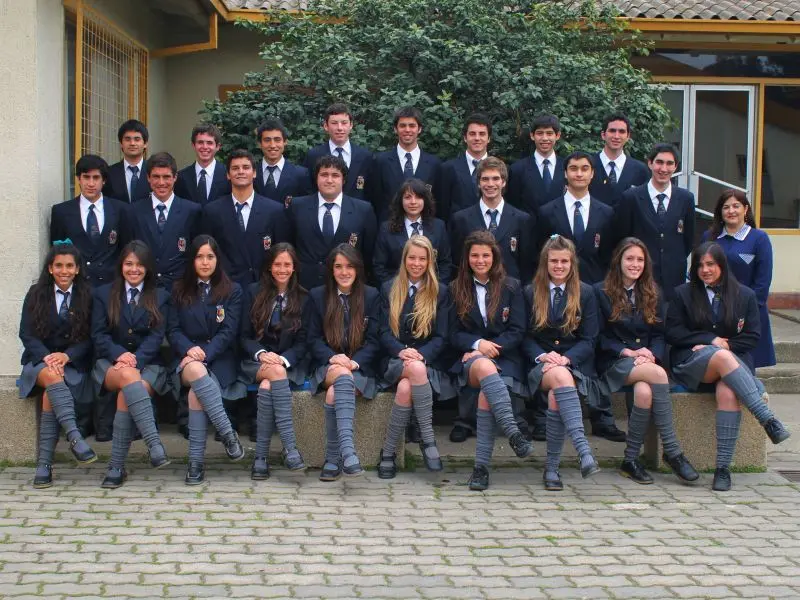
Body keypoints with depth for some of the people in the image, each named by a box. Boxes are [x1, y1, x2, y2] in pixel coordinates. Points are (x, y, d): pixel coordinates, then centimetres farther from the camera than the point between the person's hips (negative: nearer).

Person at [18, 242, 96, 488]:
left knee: (51, 394, -31)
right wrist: (47, 357, -16)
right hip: (40, 360, 1)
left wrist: (67, 355, -16)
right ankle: (75, 438, -49)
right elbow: (26, 333, 1)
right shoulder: (36, 294, 9)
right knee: (53, 377, -35)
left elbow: (90, 338, 1)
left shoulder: (87, 296, 6)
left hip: (73, 363, -1)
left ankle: (44, 464, -32)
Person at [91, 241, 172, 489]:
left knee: (126, 394, -33)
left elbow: (156, 337, 1)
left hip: (148, 364, 0)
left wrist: (135, 359, -17)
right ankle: (155, 445, -50)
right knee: (129, 376, -37)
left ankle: (116, 467, -31)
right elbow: (98, 334, 4)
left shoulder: (160, 297, 14)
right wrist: (120, 354, -16)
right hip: (110, 363, 0)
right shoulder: (103, 294, 15)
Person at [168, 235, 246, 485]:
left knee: (196, 393, -33)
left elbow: (228, 332, -1)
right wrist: (189, 349, -16)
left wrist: (204, 354, -18)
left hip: (219, 359, -1)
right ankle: (228, 434, -39)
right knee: (196, 371, -38)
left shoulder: (232, 290, 9)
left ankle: (196, 462, -30)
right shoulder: (179, 290, 14)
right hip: (187, 360, 1)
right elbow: (173, 330, 6)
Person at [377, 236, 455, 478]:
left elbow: (441, 337, 2)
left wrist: (421, 355, -18)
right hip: (395, 361, 0)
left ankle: (388, 453, -26)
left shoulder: (440, 292, 10)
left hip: (429, 361, 0)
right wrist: (401, 351, -17)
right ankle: (428, 438, -33)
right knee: (415, 369, -37)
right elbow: (385, 332, 4)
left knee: (405, 389, -36)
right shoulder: (389, 289, 13)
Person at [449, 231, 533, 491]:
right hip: (470, 360, 0)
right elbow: (454, 335, 9)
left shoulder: (511, 287, 13)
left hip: (504, 359, 0)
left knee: (486, 394, -34)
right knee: (484, 367, -39)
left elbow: (517, 332, 5)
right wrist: (478, 344, -11)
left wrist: (491, 348, -10)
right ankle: (513, 432, -52)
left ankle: (481, 467, -34)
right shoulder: (456, 289, 15)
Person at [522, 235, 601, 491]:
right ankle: (584, 451, -53)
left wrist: (565, 358, -15)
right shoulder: (531, 293, 12)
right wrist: (542, 356, -12)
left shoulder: (585, 293, 10)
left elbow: (589, 340, 3)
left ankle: (551, 467, -28)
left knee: (556, 395, -35)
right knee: (560, 377, -38)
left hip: (575, 364, 0)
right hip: (541, 365, 0)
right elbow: (526, 338, 9)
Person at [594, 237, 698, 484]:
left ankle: (631, 460, -25)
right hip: (614, 363, -3)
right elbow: (601, 337, 1)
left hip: (645, 362, 3)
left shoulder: (652, 293, 18)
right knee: (658, 374, -34)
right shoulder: (601, 292, 6)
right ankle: (672, 451, -30)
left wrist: (650, 355, -7)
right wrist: (629, 352, -12)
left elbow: (659, 335, 14)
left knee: (645, 391, -35)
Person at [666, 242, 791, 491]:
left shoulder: (744, 295, 13)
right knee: (723, 357, -37)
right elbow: (673, 333, 4)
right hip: (690, 363, -1)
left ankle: (723, 468, -35)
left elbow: (752, 336, 8)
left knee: (728, 393, -35)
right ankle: (768, 419, -43)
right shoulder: (683, 294, 12)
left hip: (733, 361, 1)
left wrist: (724, 345, -7)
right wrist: (711, 341, -6)